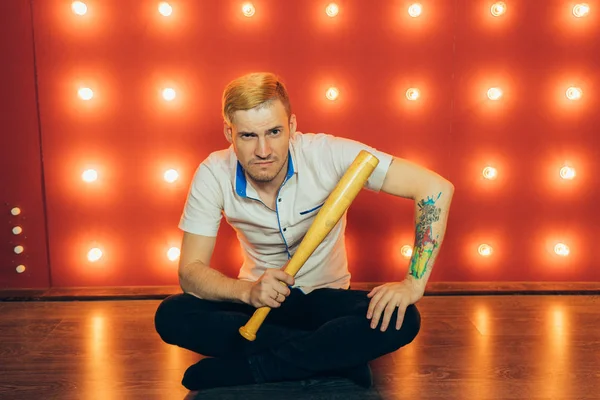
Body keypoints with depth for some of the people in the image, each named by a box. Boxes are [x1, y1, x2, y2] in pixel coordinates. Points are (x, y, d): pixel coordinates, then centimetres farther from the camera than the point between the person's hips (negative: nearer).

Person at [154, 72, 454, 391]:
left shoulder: (329, 154, -22)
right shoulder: (213, 175, -16)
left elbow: (435, 188, -23)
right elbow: (190, 271, -14)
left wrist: (414, 283, -29)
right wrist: (248, 290, -34)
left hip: (326, 298, -1)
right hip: (258, 301, 2)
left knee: (401, 320, -30)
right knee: (171, 316, -26)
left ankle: (240, 368, -24)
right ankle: (335, 355, -22)